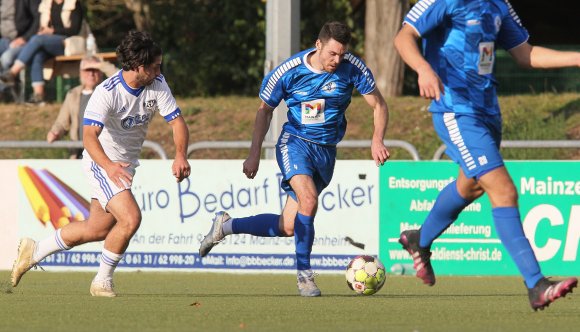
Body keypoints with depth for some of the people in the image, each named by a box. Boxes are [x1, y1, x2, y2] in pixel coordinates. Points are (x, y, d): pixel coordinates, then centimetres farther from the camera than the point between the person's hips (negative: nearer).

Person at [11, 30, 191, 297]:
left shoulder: (157, 84, -9)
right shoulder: (107, 92, -26)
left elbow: (177, 121, -8)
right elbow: (89, 135, -35)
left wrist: (180, 156, -27)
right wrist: (109, 166, -52)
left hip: (126, 164, 7)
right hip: (102, 161, -7)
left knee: (99, 228, 14)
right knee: (131, 218, -22)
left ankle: (34, 251, 33)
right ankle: (103, 281, -4)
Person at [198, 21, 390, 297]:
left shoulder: (352, 68, -11)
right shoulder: (289, 71, -12)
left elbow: (379, 105, -2)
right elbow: (264, 110, 3)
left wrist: (377, 140, -20)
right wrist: (254, 155, 0)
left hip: (326, 150, 3)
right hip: (295, 142, -3)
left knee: (287, 228, 2)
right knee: (308, 199, -31)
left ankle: (226, 226, 24)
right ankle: (304, 274, -18)